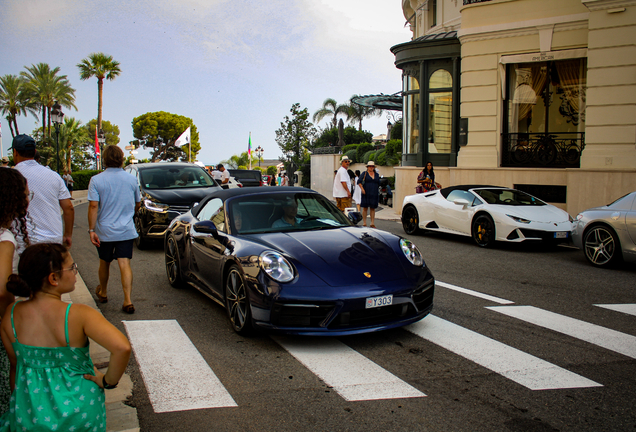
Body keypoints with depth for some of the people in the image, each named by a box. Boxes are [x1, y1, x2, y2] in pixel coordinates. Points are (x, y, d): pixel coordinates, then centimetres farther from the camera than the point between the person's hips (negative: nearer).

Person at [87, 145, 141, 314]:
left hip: (104, 231, -1)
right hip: (126, 230, 1)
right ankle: (128, 300, -14)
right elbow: (137, 204, 13)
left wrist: (91, 230, -12)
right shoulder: (131, 179, 2)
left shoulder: (96, 180, -7)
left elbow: (93, 206, -14)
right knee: (125, 264, -4)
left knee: (104, 263, 17)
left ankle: (102, 293, 38)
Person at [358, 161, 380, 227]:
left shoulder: (376, 175, 13)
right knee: (365, 208, -1)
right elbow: (359, 182, -4)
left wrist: (378, 192, 15)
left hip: (374, 194, 3)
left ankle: (372, 223, 8)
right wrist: (362, 189, -14)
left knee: (373, 208, 5)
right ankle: (364, 223, 4)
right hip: (366, 194, -3)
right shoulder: (364, 173, 2)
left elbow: (378, 184, 20)